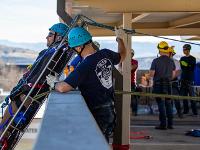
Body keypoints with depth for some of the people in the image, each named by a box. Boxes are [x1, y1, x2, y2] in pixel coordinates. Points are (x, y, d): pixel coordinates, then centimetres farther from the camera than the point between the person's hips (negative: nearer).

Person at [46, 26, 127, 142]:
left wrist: (54, 84, -7)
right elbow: (122, 55, 22)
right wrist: (120, 38, 40)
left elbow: (62, 88, -30)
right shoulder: (106, 54, -2)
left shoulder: (84, 67, -25)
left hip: (97, 114, -8)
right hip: (110, 110, 8)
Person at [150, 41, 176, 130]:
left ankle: (163, 124, -2)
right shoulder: (171, 61, 4)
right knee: (168, 104, 12)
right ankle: (170, 124, 14)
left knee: (161, 104, -2)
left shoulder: (156, 61, -11)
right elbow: (173, 74, 9)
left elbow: (151, 74, -11)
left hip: (158, 85, -4)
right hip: (168, 85, 4)